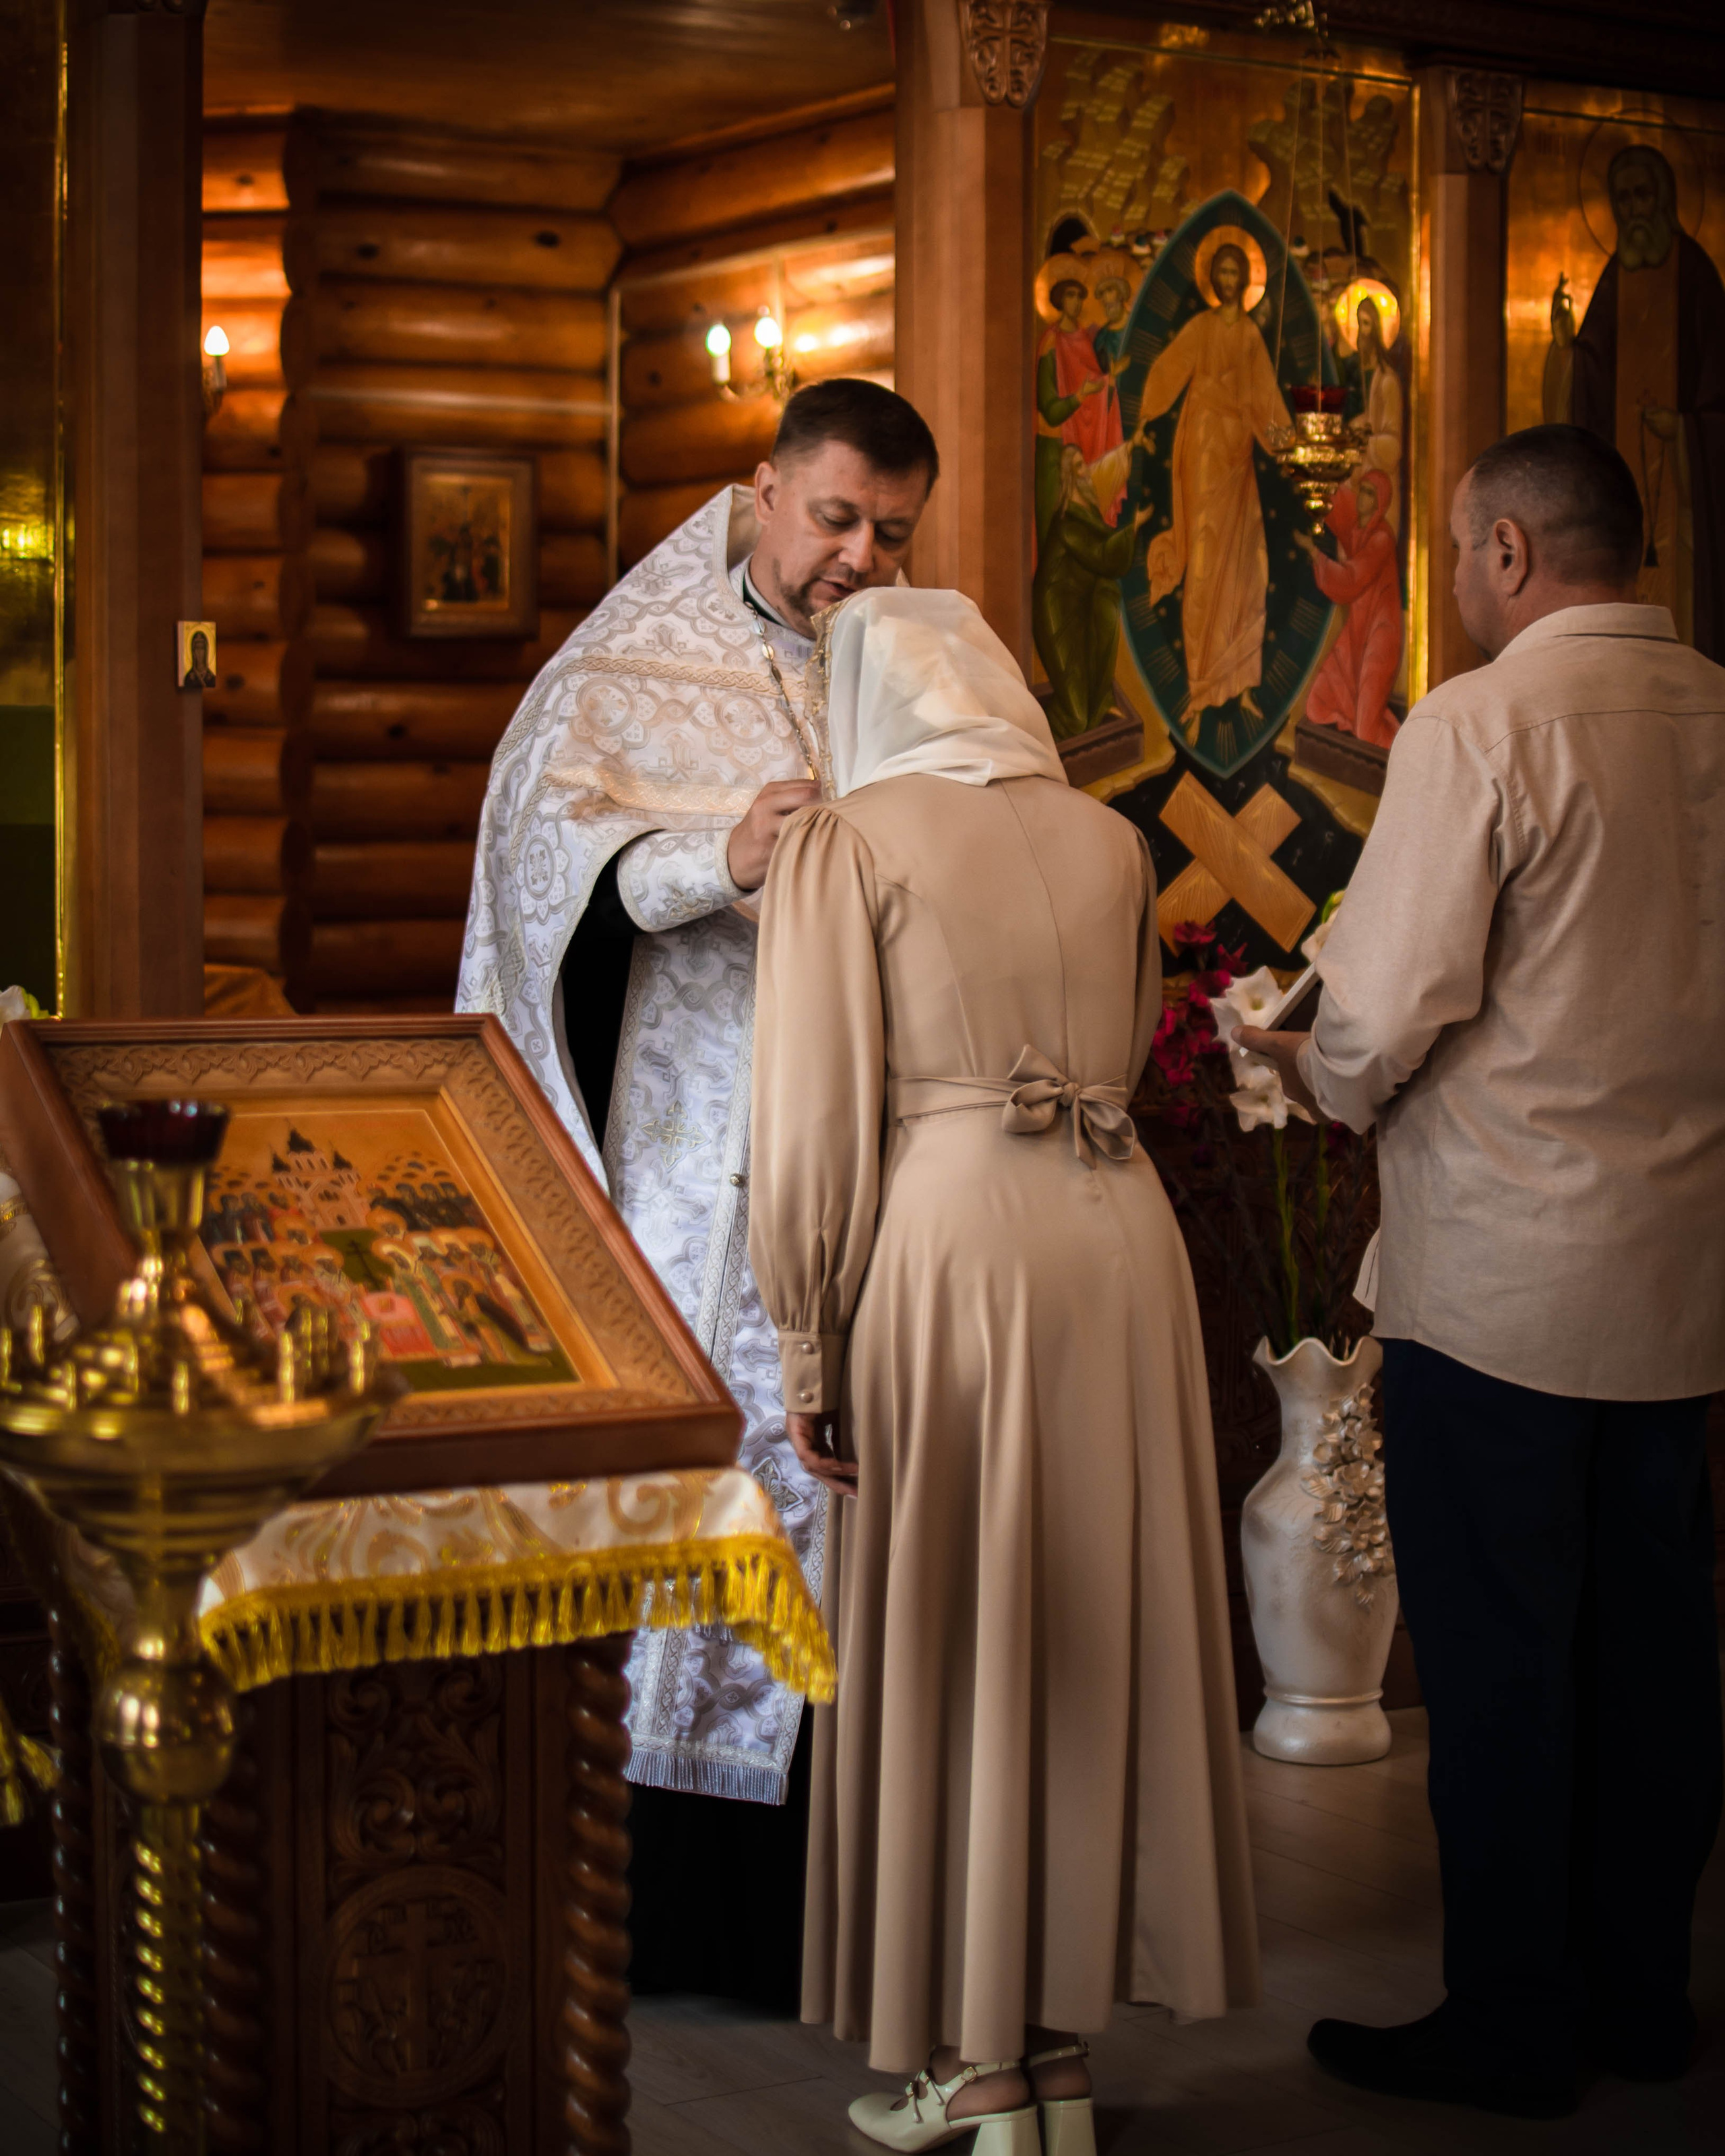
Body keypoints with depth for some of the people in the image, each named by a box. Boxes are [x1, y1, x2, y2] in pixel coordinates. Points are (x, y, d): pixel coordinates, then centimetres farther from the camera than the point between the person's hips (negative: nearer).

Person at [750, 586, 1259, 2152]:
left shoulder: (845, 842, -2)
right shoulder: (1113, 844, 12)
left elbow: (819, 1114, -7)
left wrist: (808, 1348, -3)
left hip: (947, 1243, -4)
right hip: (1121, 1233, 5)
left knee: (949, 1649, 5)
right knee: (1095, 1636, 12)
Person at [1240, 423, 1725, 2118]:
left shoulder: (1478, 726, -15)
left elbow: (1386, 1008, -17)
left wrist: (1322, 1078, 5)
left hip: (1499, 1277, -6)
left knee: (1496, 1659, 4)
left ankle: (1512, 2025, 13)